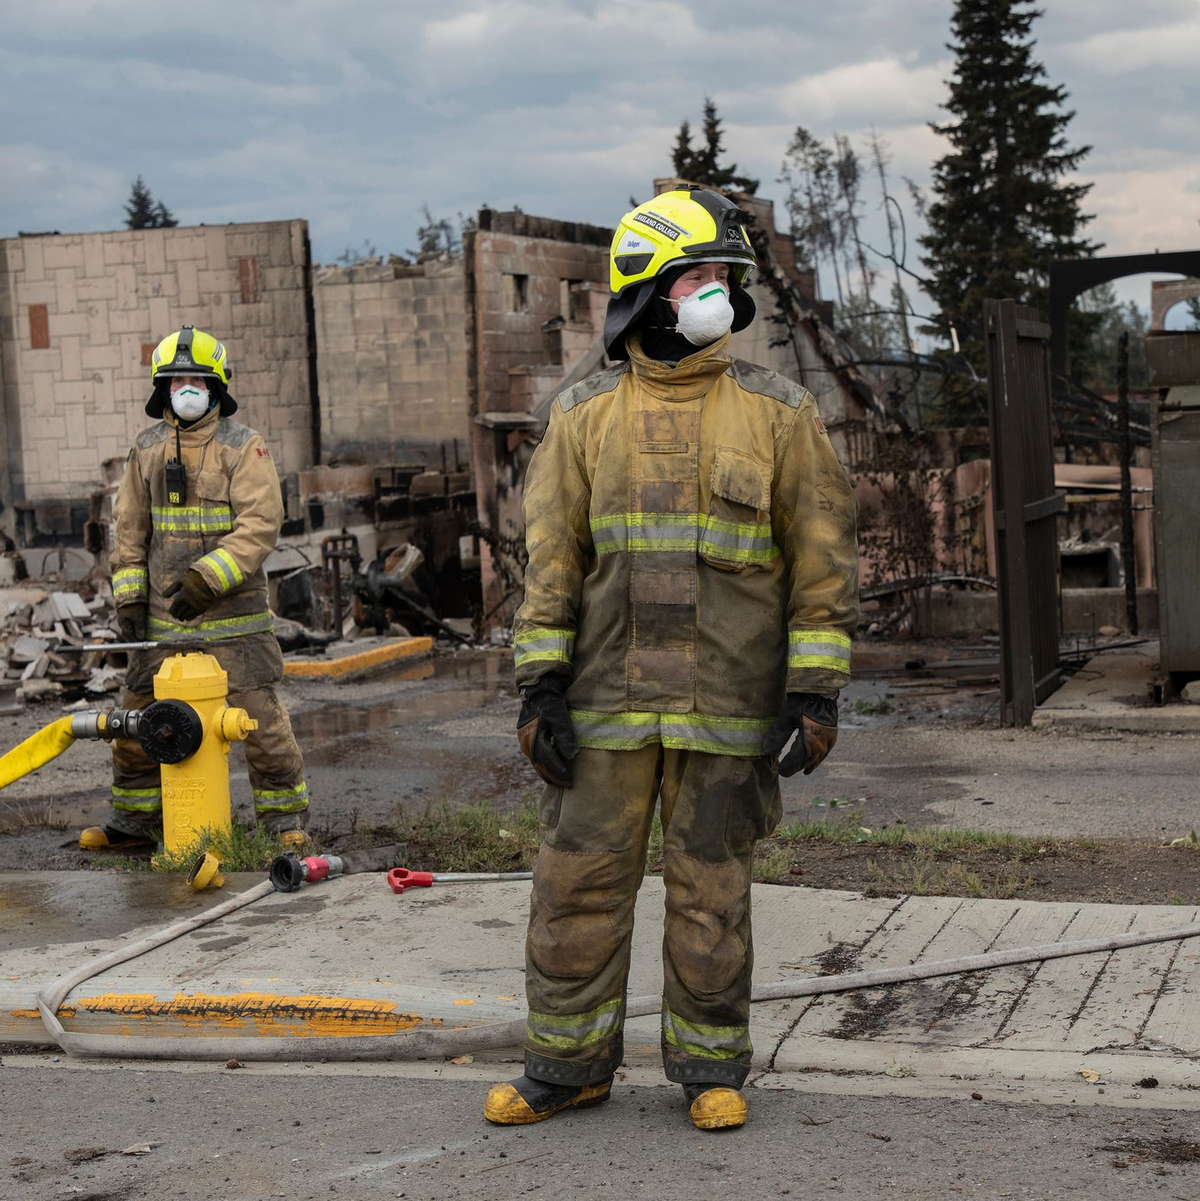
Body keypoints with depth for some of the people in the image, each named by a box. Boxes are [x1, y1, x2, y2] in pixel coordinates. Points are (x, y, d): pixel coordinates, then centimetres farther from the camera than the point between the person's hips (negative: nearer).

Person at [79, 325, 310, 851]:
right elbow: (129, 527, 13)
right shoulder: (147, 449, 10)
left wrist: (207, 577, -23)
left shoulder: (243, 447, -4)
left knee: (258, 716, -5)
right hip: (163, 615, 5)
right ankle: (135, 818, 23)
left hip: (232, 615, -4)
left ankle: (285, 816, 9)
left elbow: (260, 524, -14)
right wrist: (128, 595, 3)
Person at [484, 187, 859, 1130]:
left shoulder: (778, 413, 1)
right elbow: (551, 558, 5)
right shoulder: (585, 415, 5)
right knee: (577, 883, 5)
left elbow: (824, 557, 0)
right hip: (606, 698, 2)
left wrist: (816, 692, -6)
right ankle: (569, 1064, 19)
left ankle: (711, 1066, 21)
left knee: (712, 894, 6)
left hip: (728, 705, -1)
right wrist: (540, 685, -2)